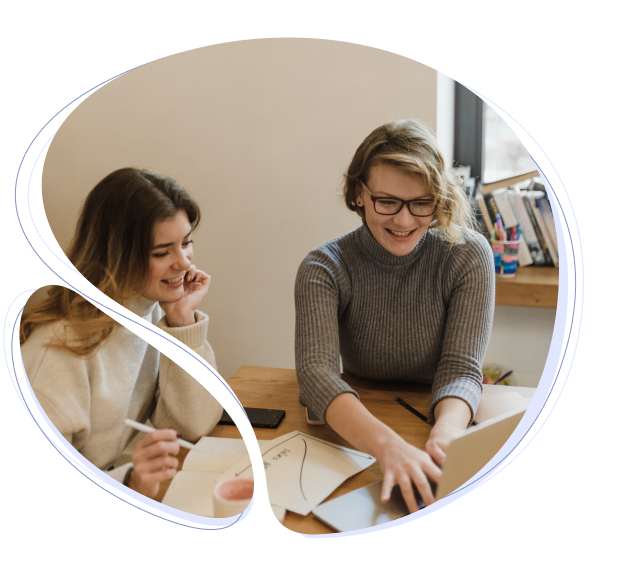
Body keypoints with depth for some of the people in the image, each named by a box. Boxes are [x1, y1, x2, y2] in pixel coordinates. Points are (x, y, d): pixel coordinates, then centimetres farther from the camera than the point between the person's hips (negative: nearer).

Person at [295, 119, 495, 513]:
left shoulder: (468, 255, -9)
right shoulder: (324, 269, -11)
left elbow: (461, 369, -14)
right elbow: (316, 370, -25)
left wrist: (444, 438, -36)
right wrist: (388, 446, -43)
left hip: (438, 421, 0)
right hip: (359, 434, 0)